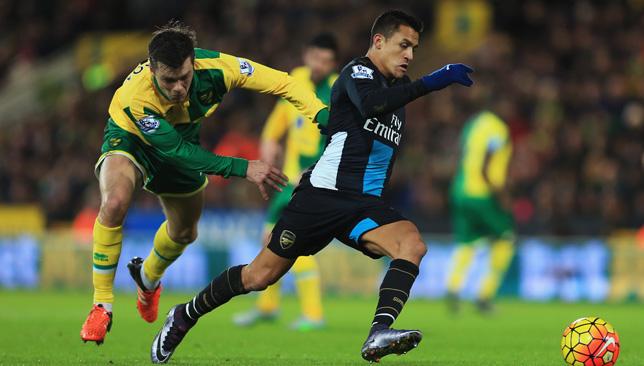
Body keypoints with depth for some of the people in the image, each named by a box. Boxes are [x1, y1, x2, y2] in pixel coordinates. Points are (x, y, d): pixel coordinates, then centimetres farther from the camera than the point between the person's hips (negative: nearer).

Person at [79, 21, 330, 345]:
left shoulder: (214, 68, -34)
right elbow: (174, 150, -35)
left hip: (182, 140, 4)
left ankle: (148, 278, 55)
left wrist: (325, 117, -39)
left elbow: (282, 83, -26)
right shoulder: (134, 96, -41)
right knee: (114, 203, -33)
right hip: (129, 142, -4)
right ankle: (101, 306, -19)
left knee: (184, 233, 19)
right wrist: (243, 168, -39)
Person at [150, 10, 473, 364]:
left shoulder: (398, 85, 19)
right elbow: (370, 104, -30)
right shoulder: (357, 72, -6)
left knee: (412, 244, -25)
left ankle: (379, 335, -40)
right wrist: (430, 82, -32)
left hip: (365, 204, 6)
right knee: (260, 276, -2)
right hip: (323, 193, -6)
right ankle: (185, 315, 21)